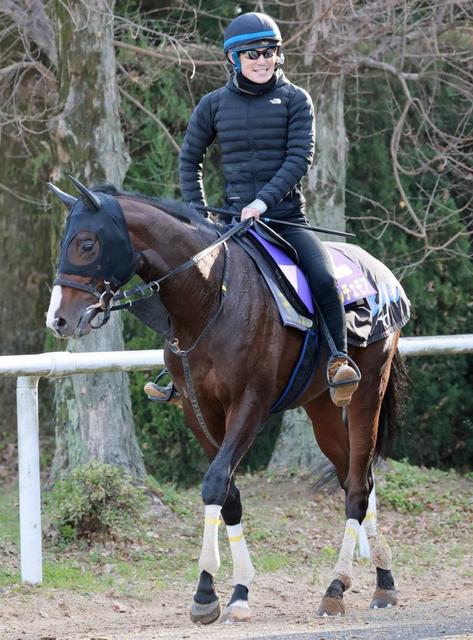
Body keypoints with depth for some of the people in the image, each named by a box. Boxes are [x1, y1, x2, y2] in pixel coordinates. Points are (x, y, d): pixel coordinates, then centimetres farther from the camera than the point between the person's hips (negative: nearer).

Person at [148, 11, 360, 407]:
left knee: (323, 278, -28)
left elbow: (299, 158, -8)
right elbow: (189, 160, 18)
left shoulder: (295, 100, 2)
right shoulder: (214, 105, 8)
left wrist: (263, 201, -20)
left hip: (287, 218, -2)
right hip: (236, 219, 2)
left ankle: (338, 360, -18)